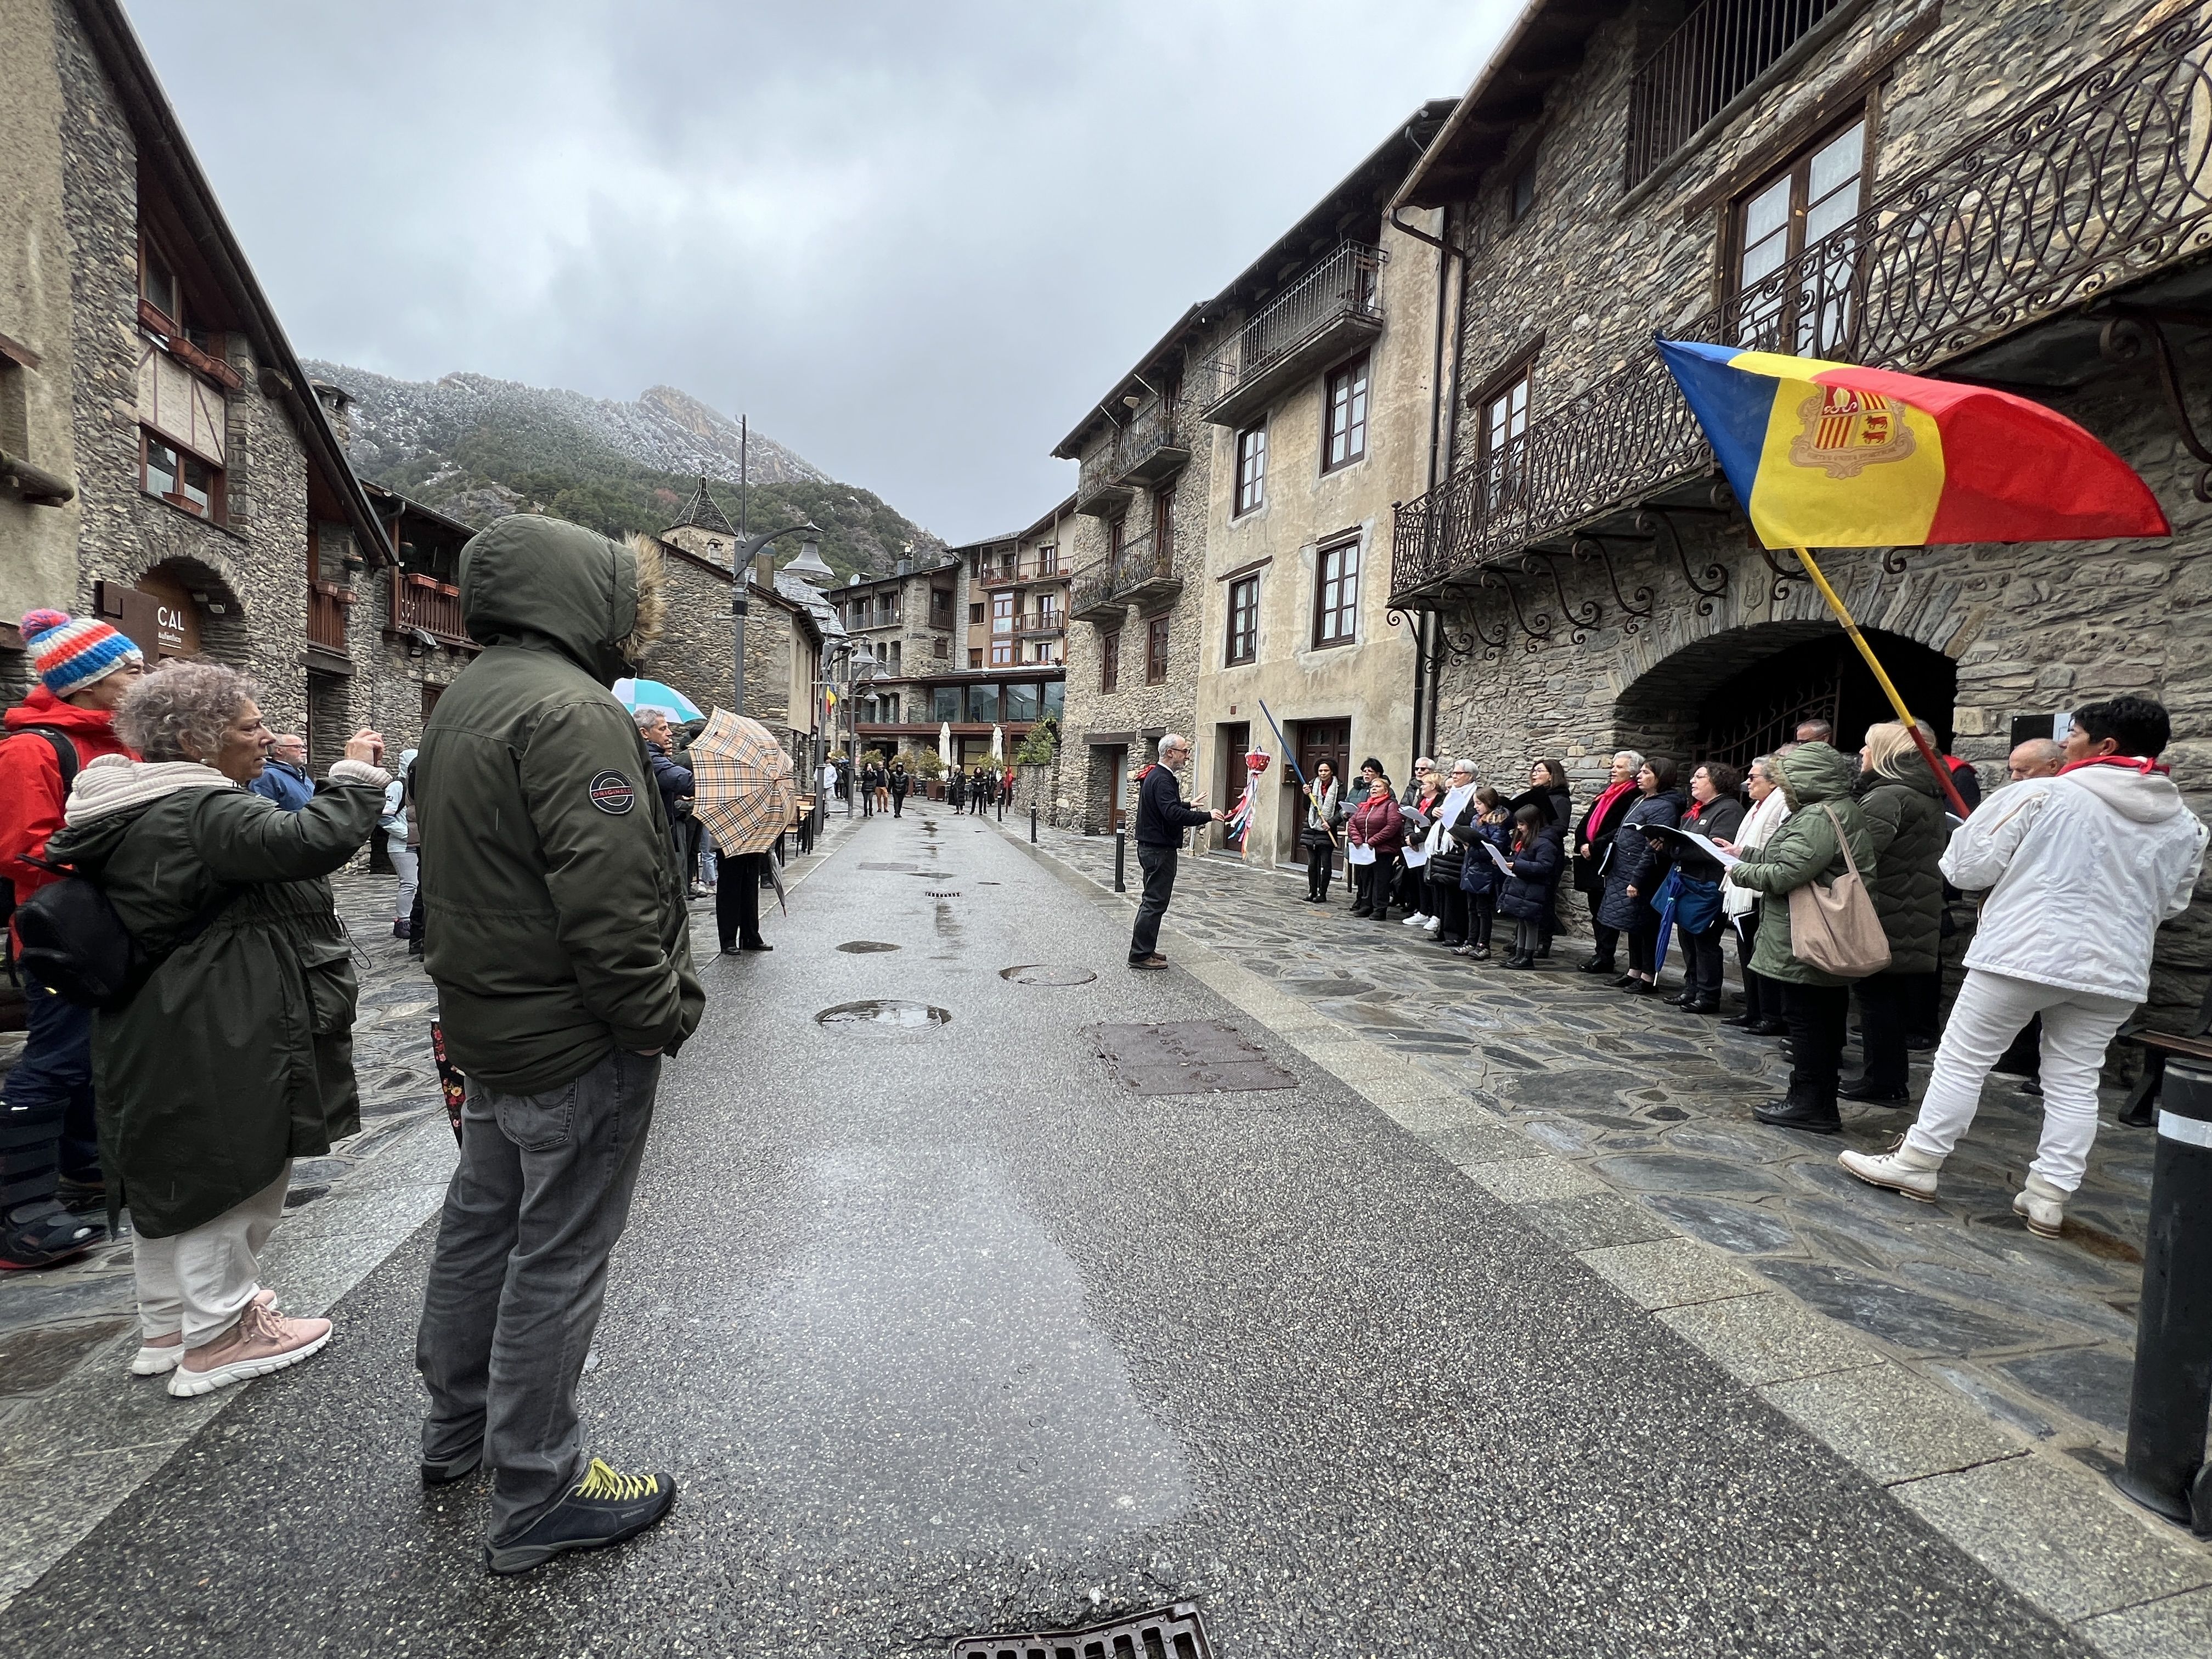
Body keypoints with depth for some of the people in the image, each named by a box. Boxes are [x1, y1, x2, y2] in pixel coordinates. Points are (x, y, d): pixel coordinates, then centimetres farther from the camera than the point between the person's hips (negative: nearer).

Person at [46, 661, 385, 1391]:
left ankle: (164, 1325, 37)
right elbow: (314, 840, -35)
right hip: (219, 1042, -11)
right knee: (231, 1174, 4)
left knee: (169, 1170, 21)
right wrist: (358, 773, -23)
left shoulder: (131, 812, 12)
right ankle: (218, 1336, 18)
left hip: (151, 1033, 11)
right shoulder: (203, 810, -23)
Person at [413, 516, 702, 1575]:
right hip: (578, 1046, -10)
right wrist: (662, 1017, -17)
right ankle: (535, 1496, 21)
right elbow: (607, 896, -28)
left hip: (489, 1026, 10)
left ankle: (457, 1427, 43)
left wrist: (482, 993, 20)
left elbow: (459, 870, 17)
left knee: (480, 1227, 23)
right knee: (556, 1261, 4)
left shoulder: (463, 703, 12)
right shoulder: (572, 710, -21)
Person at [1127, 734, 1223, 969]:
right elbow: (1173, 814, -30)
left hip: (1152, 847, 11)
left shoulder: (1156, 776, 15)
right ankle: (1141, 955, -1)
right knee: (1155, 902, -6)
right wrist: (1207, 816, -26)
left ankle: (1145, 950, 25)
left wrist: (1189, 805, 31)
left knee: (1153, 900, 17)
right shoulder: (1162, 779, -19)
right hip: (1159, 849, -11)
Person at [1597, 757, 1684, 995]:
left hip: (1643, 879, -9)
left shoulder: (1664, 807, -16)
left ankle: (1649, 978, 8)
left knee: (1645, 926, -1)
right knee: (1634, 926, 15)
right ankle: (1634, 972, 25)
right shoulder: (1641, 801, 14)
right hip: (1624, 875, 9)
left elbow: (1652, 849, -21)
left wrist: (1636, 881, -23)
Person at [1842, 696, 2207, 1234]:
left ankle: (1916, 1164, 10)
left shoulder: (2041, 795, -10)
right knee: (2074, 1082, 11)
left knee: (1962, 1061, 3)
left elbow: (1969, 869, -9)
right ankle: (2049, 1197, 14)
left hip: (2025, 953, -5)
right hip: (2115, 971, 6)